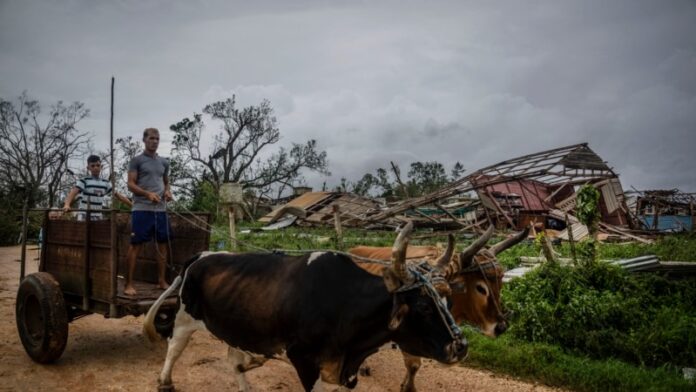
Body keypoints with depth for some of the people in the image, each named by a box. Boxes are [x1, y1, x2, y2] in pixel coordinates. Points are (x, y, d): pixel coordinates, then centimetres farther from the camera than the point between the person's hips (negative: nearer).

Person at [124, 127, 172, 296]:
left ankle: (161, 280, 17)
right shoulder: (137, 160, 1)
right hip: (141, 209, -5)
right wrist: (148, 194, -20)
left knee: (162, 244, 8)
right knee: (135, 245, -5)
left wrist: (168, 192, 3)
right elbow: (131, 184, -4)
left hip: (161, 209, 6)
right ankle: (129, 283, 0)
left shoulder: (164, 162, 17)